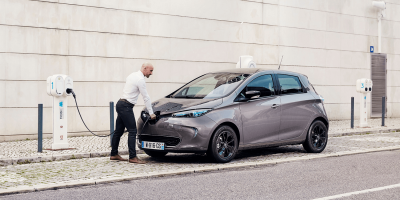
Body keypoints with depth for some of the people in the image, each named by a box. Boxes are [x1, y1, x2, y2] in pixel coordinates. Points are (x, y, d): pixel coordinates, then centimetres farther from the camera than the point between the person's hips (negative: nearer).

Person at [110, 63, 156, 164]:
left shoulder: (132, 75, 16)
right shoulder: (140, 79, -13)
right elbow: (146, 97, -11)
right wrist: (151, 113, -6)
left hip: (120, 104, 10)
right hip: (126, 106, -10)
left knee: (119, 131, 14)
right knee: (132, 131, -11)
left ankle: (114, 154, 20)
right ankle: (133, 157, -12)